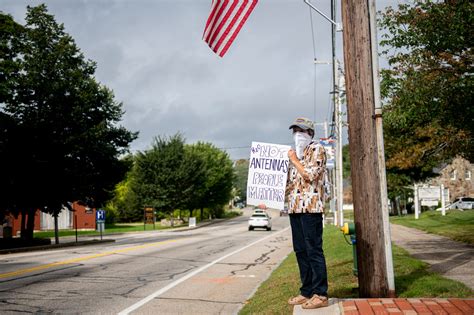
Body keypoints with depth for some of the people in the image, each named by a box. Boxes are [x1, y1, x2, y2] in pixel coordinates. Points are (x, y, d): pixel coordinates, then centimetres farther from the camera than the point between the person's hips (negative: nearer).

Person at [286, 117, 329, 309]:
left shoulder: (316, 149, -2)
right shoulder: (295, 153, 21)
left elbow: (310, 174, -15)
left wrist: (293, 160, -6)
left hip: (310, 205, -8)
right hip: (294, 206, 8)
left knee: (313, 250, -7)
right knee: (300, 250, 9)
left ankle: (320, 294, -3)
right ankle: (307, 291, 17)